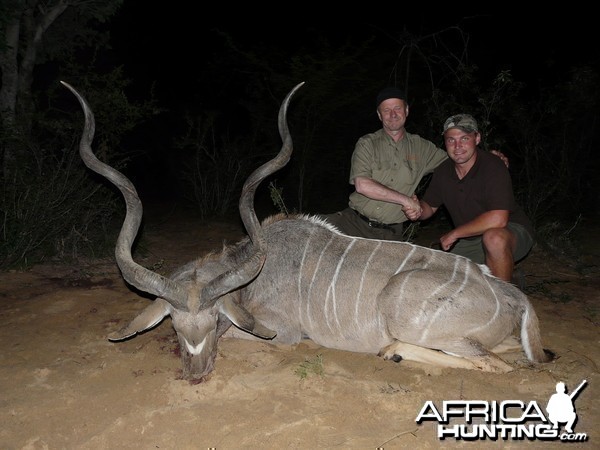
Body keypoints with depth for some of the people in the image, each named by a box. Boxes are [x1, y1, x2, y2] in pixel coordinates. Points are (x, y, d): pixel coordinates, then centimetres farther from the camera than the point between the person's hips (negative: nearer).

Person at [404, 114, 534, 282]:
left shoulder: (492, 166, -23)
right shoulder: (443, 171, -2)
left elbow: (498, 219, -34)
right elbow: (430, 206, 12)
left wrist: (454, 234, -24)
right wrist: (418, 210, -14)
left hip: (511, 232, -6)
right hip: (469, 241, 7)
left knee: (494, 238, -40)